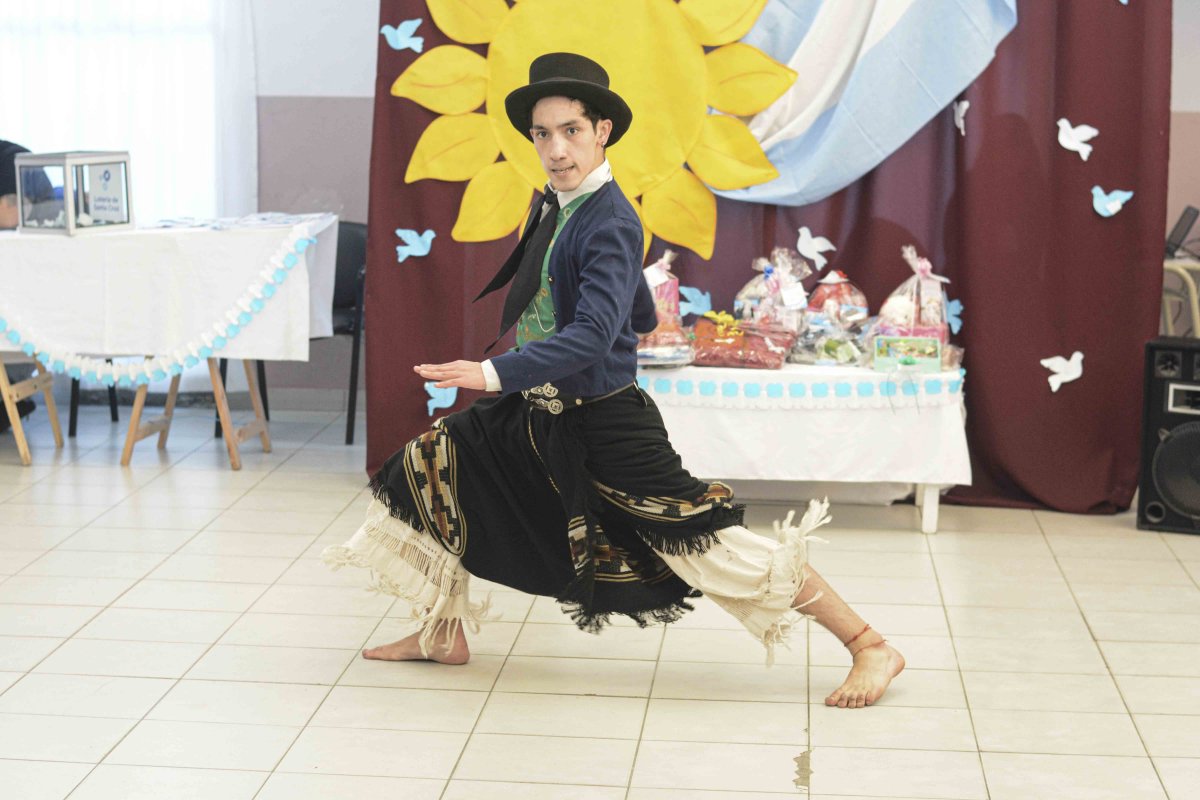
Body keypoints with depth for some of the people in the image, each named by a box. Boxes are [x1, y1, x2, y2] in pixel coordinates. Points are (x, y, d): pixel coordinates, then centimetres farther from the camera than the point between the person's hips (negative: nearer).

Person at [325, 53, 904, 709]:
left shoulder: (610, 225, -20)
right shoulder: (552, 205, 6)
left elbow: (592, 334, -32)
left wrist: (495, 374, -41)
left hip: (606, 422, -9)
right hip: (535, 414, 9)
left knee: (708, 542, -12)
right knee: (425, 467, 9)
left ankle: (870, 648, -4)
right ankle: (442, 634, 24)